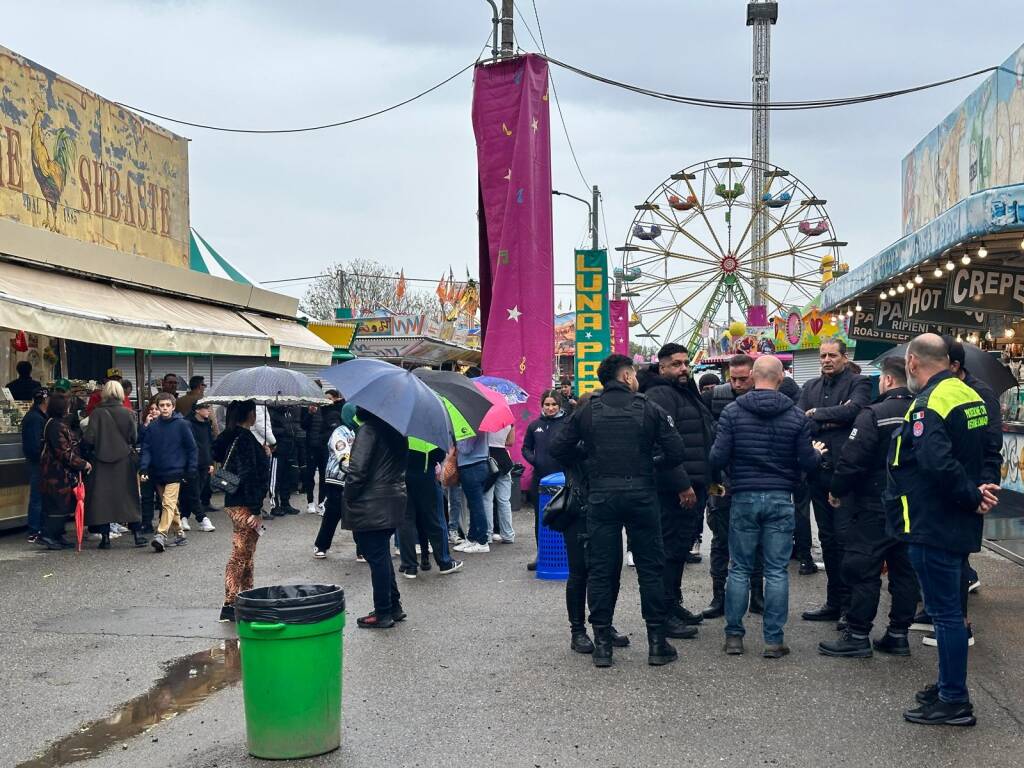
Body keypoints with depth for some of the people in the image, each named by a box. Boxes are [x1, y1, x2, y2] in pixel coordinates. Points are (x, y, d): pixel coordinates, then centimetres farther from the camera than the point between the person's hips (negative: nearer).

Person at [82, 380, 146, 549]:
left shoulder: (97, 413, -7)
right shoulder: (128, 414, -5)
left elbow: (88, 439, -10)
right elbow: (135, 438, -5)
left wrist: (92, 449, 10)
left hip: (101, 461, -1)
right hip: (124, 461, 1)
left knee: (102, 498, 6)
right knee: (129, 497, 8)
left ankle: (105, 537, 5)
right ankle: (137, 533, 7)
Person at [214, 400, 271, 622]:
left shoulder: (230, 437, 11)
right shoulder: (245, 438, -17)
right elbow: (248, 475, -21)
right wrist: (255, 510, -21)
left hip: (233, 502, 10)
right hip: (244, 505, -10)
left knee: (246, 554, 18)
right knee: (239, 556, -5)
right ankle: (229, 605, -2)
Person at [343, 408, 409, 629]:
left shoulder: (368, 430, -16)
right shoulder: (397, 431, 9)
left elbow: (358, 470, -20)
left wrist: (349, 497, -9)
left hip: (371, 507, -8)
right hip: (394, 501, 8)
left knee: (377, 559, -1)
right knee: (382, 556, 20)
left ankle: (383, 613, 6)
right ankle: (394, 606, 25)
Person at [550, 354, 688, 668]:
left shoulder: (587, 410, 3)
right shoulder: (649, 409, -1)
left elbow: (558, 449, 5)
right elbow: (677, 451, -4)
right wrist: (657, 464, 16)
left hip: (600, 497, 1)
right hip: (641, 495, -1)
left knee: (601, 569, 7)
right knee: (650, 568, 8)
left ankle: (602, 643, 8)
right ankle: (657, 642, 11)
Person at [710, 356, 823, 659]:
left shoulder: (733, 412, -4)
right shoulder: (796, 415, -1)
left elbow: (718, 459, -9)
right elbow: (808, 464, -1)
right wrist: (817, 454, 21)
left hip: (744, 498, 0)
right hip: (780, 499, 0)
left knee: (740, 569, 8)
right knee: (777, 571, 4)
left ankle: (734, 635, 11)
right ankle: (774, 640, 5)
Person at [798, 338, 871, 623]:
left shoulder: (858, 383, -1)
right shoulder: (810, 388, 13)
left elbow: (854, 409, -21)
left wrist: (817, 414, -9)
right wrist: (833, 420, -12)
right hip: (818, 470, 6)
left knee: (845, 537, -5)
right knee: (827, 538, 12)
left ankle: (850, 605, 3)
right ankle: (833, 602, 21)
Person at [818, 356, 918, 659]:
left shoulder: (874, 415, -15)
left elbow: (852, 460, -18)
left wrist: (837, 491, -4)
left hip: (874, 507, -7)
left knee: (863, 569, -1)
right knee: (904, 569, 12)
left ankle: (857, 636, 2)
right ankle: (898, 634, 18)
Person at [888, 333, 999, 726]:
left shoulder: (928, 405, -20)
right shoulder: (970, 396, 11)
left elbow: (939, 464, -32)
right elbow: (987, 453, 18)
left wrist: (973, 496, -20)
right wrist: (980, 491, 4)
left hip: (932, 527, -10)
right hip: (959, 527, 10)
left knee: (945, 612, -2)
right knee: (948, 608, 19)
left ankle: (954, 702, 6)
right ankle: (950, 685, 31)